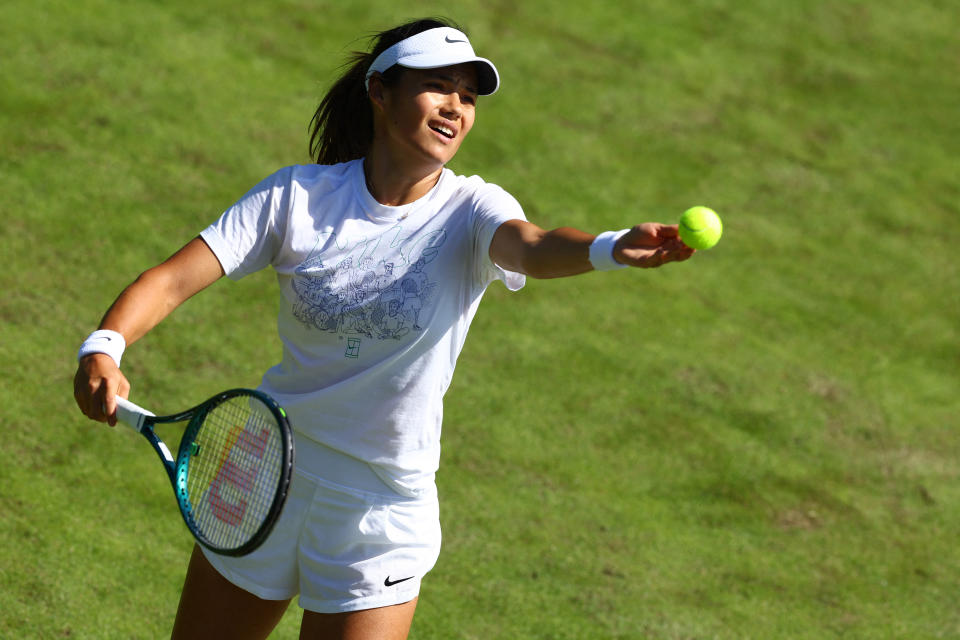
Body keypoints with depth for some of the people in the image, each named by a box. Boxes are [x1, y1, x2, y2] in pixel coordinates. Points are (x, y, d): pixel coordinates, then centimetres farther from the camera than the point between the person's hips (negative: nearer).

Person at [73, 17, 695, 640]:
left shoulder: (472, 210, -12)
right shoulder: (299, 194, -8)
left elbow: (536, 247, -35)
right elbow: (173, 278, -12)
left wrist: (614, 248, -58)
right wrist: (103, 348, -32)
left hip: (382, 515, -2)